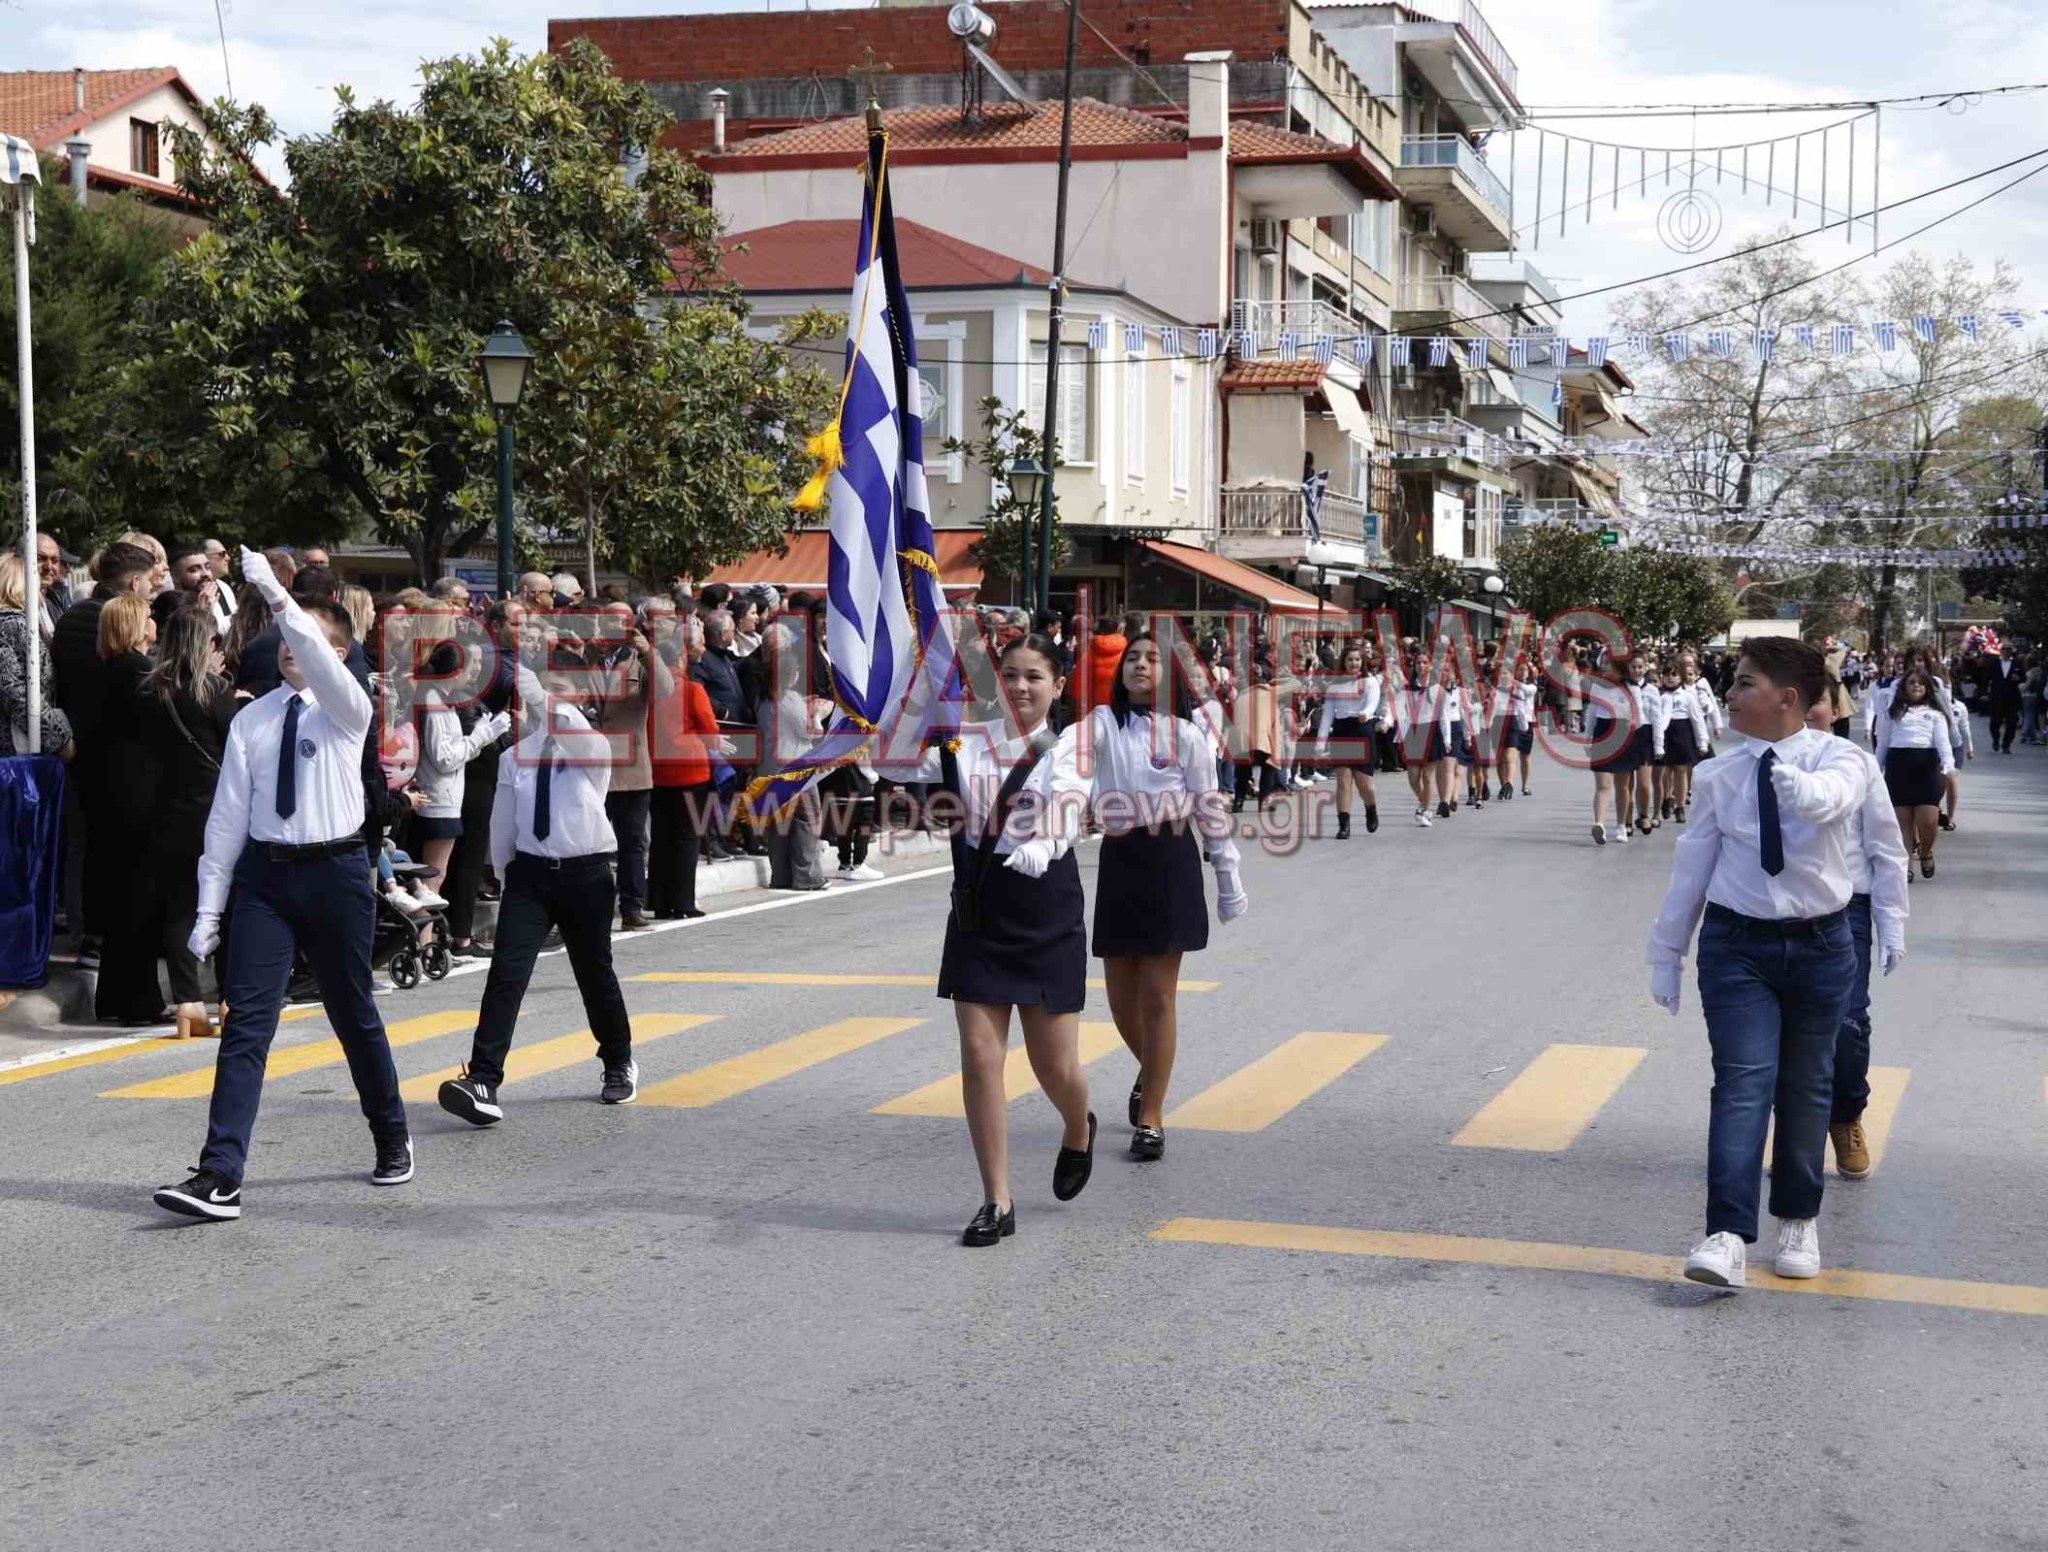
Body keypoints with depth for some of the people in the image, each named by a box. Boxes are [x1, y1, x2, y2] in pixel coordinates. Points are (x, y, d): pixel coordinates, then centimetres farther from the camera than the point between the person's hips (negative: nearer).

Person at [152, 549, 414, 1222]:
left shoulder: (347, 709, -3)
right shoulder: (251, 720, 7)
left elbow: (320, 661, -28)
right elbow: (228, 814, 7)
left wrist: (279, 597, -40)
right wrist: (209, 908, 3)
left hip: (335, 873, -2)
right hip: (263, 872, 2)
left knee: (354, 1015, 11)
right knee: (245, 1021, -7)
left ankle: (392, 1139, 34)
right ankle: (220, 1178, -11)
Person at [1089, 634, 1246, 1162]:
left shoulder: (1186, 734, 2)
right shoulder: (1105, 722, 5)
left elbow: (1208, 809, 5)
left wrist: (1229, 877, 6)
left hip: (1171, 865, -2)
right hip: (1119, 862, 2)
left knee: (1157, 997, -4)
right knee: (1122, 997, 9)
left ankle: (1150, 1119, 3)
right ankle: (1150, 1072, 40)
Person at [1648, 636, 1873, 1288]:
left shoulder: (1836, 757, -7)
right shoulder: (1718, 775, -2)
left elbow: (1834, 796, -32)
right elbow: (1693, 864, 5)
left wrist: (1795, 784, -53)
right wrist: (1667, 951, 8)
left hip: (1820, 945, 0)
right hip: (1737, 945, 0)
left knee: (1806, 1086, 12)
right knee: (1743, 1082, -12)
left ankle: (1798, 1222, 28)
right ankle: (1728, 1238, -18)